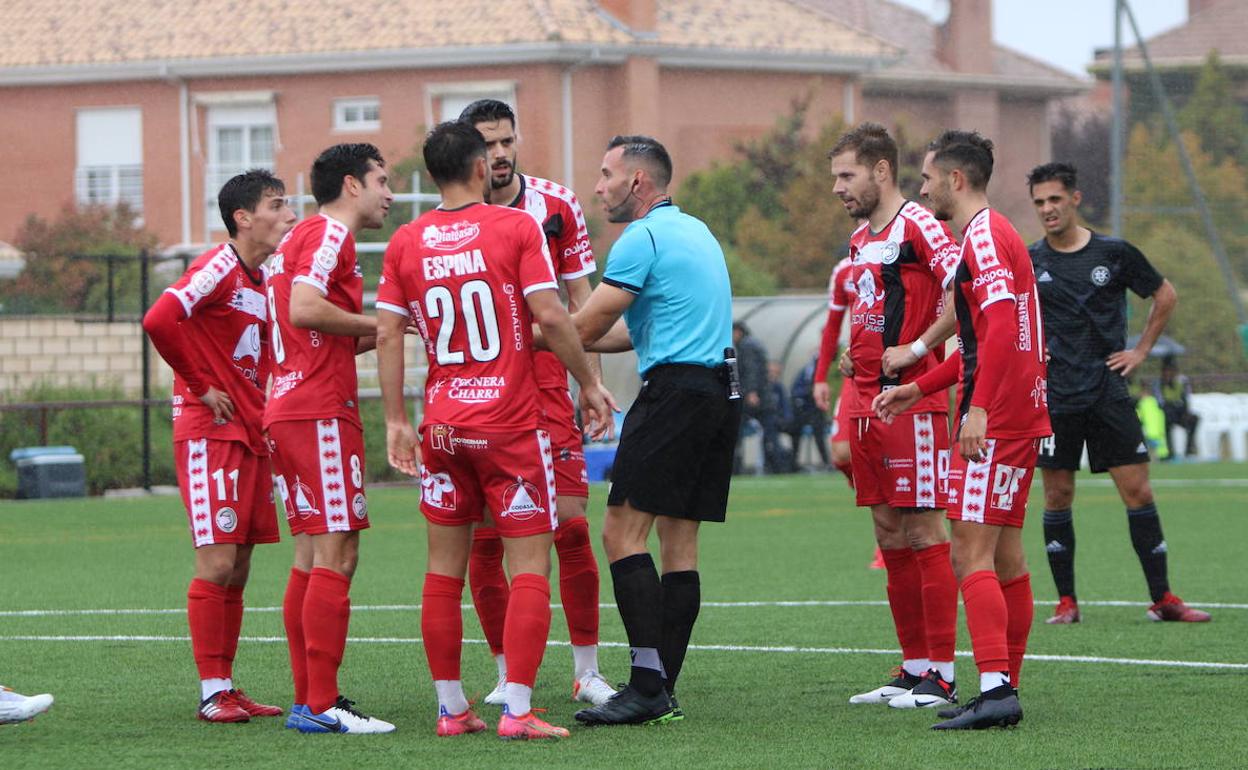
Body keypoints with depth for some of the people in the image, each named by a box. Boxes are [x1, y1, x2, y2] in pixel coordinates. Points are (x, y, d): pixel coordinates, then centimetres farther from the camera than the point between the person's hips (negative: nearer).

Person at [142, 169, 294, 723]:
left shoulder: (260, 278, 15)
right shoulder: (217, 268, -11)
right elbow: (159, 320, -24)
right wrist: (201, 387, -16)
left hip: (251, 434, 9)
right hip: (210, 432, -9)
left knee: (238, 568, 8)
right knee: (217, 562, -9)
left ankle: (228, 687, 12)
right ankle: (213, 693, -6)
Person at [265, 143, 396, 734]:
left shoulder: (302, 237, 23)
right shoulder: (330, 233, -8)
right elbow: (304, 309, -23)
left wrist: (370, 336, 15)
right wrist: (371, 325, -10)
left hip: (287, 412, 10)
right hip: (321, 413, -10)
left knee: (312, 557, 11)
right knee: (336, 555, -11)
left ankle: (308, 701, 12)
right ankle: (322, 705, -13)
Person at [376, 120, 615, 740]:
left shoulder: (406, 242, 5)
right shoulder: (515, 227, -5)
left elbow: (388, 335, 2)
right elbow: (550, 316, -12)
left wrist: (396, 422, 7)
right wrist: (588, 382, 0)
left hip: (442, 426, 4)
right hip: (510, 423, -4)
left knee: (444, 568, 11)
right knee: (529, 566, 0)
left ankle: (451, 708, 13)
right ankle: (517, 711, -8)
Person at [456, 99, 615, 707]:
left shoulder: (556, 205, 3)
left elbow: (579, 299, 9)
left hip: (545, 388, 0)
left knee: (571, 524, -5)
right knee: (483, 538, 0)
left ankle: (587, 671, 5)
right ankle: (507, 674, 10)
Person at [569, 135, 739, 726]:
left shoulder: (643, 238, -9)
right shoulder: (695, 231, 20)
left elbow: (586, 326, -7)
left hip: (675, 389, -9)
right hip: (719, 393, 9)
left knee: (623, 532, -10)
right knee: (679, 543, 8)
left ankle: (646, 682, -17)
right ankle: (661, 693, 7)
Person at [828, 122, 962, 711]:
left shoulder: (919, 225, -10)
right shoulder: (860, 239, 17)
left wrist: (920, 347, -20)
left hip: (912, 402, -9)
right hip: (867, 403, 9)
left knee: (924, 534, -7)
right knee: (890, 537, 10)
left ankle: (941, 675, -5)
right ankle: (914, 667, 16)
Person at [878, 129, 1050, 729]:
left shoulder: (983, 236, -12)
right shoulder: (989, 235, 21)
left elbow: (1002, 325, -24)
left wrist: (979, 407, -28)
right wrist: (920, 389, 28)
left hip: (995, 421, -10)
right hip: (1021, 419, 10)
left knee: (971, 555, -13)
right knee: (1005, 557, 12)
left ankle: (995, 690, -20)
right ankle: (1004, 688, 15)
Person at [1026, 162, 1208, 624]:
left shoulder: (1115, 254, 2)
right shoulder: (1028, 262, 2)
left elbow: (1165, 297, 14)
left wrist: (1141, 351, 8)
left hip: (1108, 392, 0)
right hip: (1054, 396, 0)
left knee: (1138, 491, -3)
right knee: (1058, 496, 1)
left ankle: (1162, 599, 3)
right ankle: (1066, 600, 9)